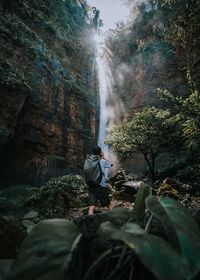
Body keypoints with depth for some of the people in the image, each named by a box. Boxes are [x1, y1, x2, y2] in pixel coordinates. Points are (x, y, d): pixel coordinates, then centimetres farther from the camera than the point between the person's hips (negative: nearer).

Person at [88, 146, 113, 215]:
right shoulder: (103, 161, -6)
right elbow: (111, 164, 11)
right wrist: (103, 157, 13)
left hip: (91, 186, 2)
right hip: (101, 186, -2)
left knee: (91, 206, -5)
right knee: (108, 204, 19)